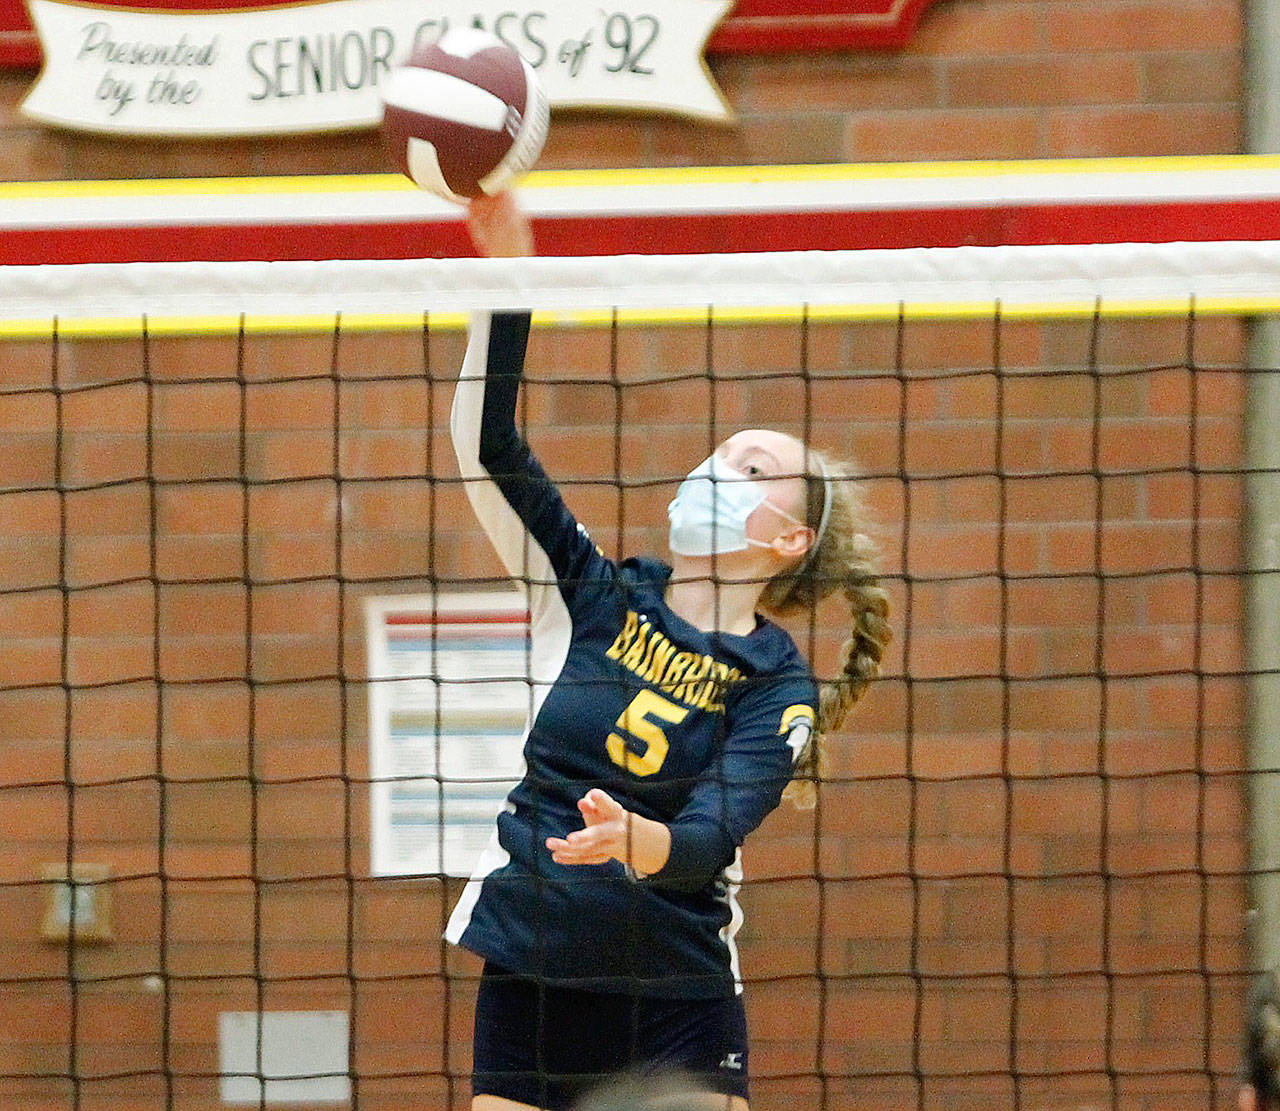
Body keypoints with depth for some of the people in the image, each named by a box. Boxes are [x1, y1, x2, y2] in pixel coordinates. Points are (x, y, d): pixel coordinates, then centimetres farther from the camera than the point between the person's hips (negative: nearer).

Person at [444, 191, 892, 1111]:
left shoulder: (776, 684, -4)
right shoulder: (598, 599, 4)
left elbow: (709, 837, -19)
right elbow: (488, 446, -5)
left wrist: (635, 843, -42)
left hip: (678, 1010, -3)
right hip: (526, 985, 3)